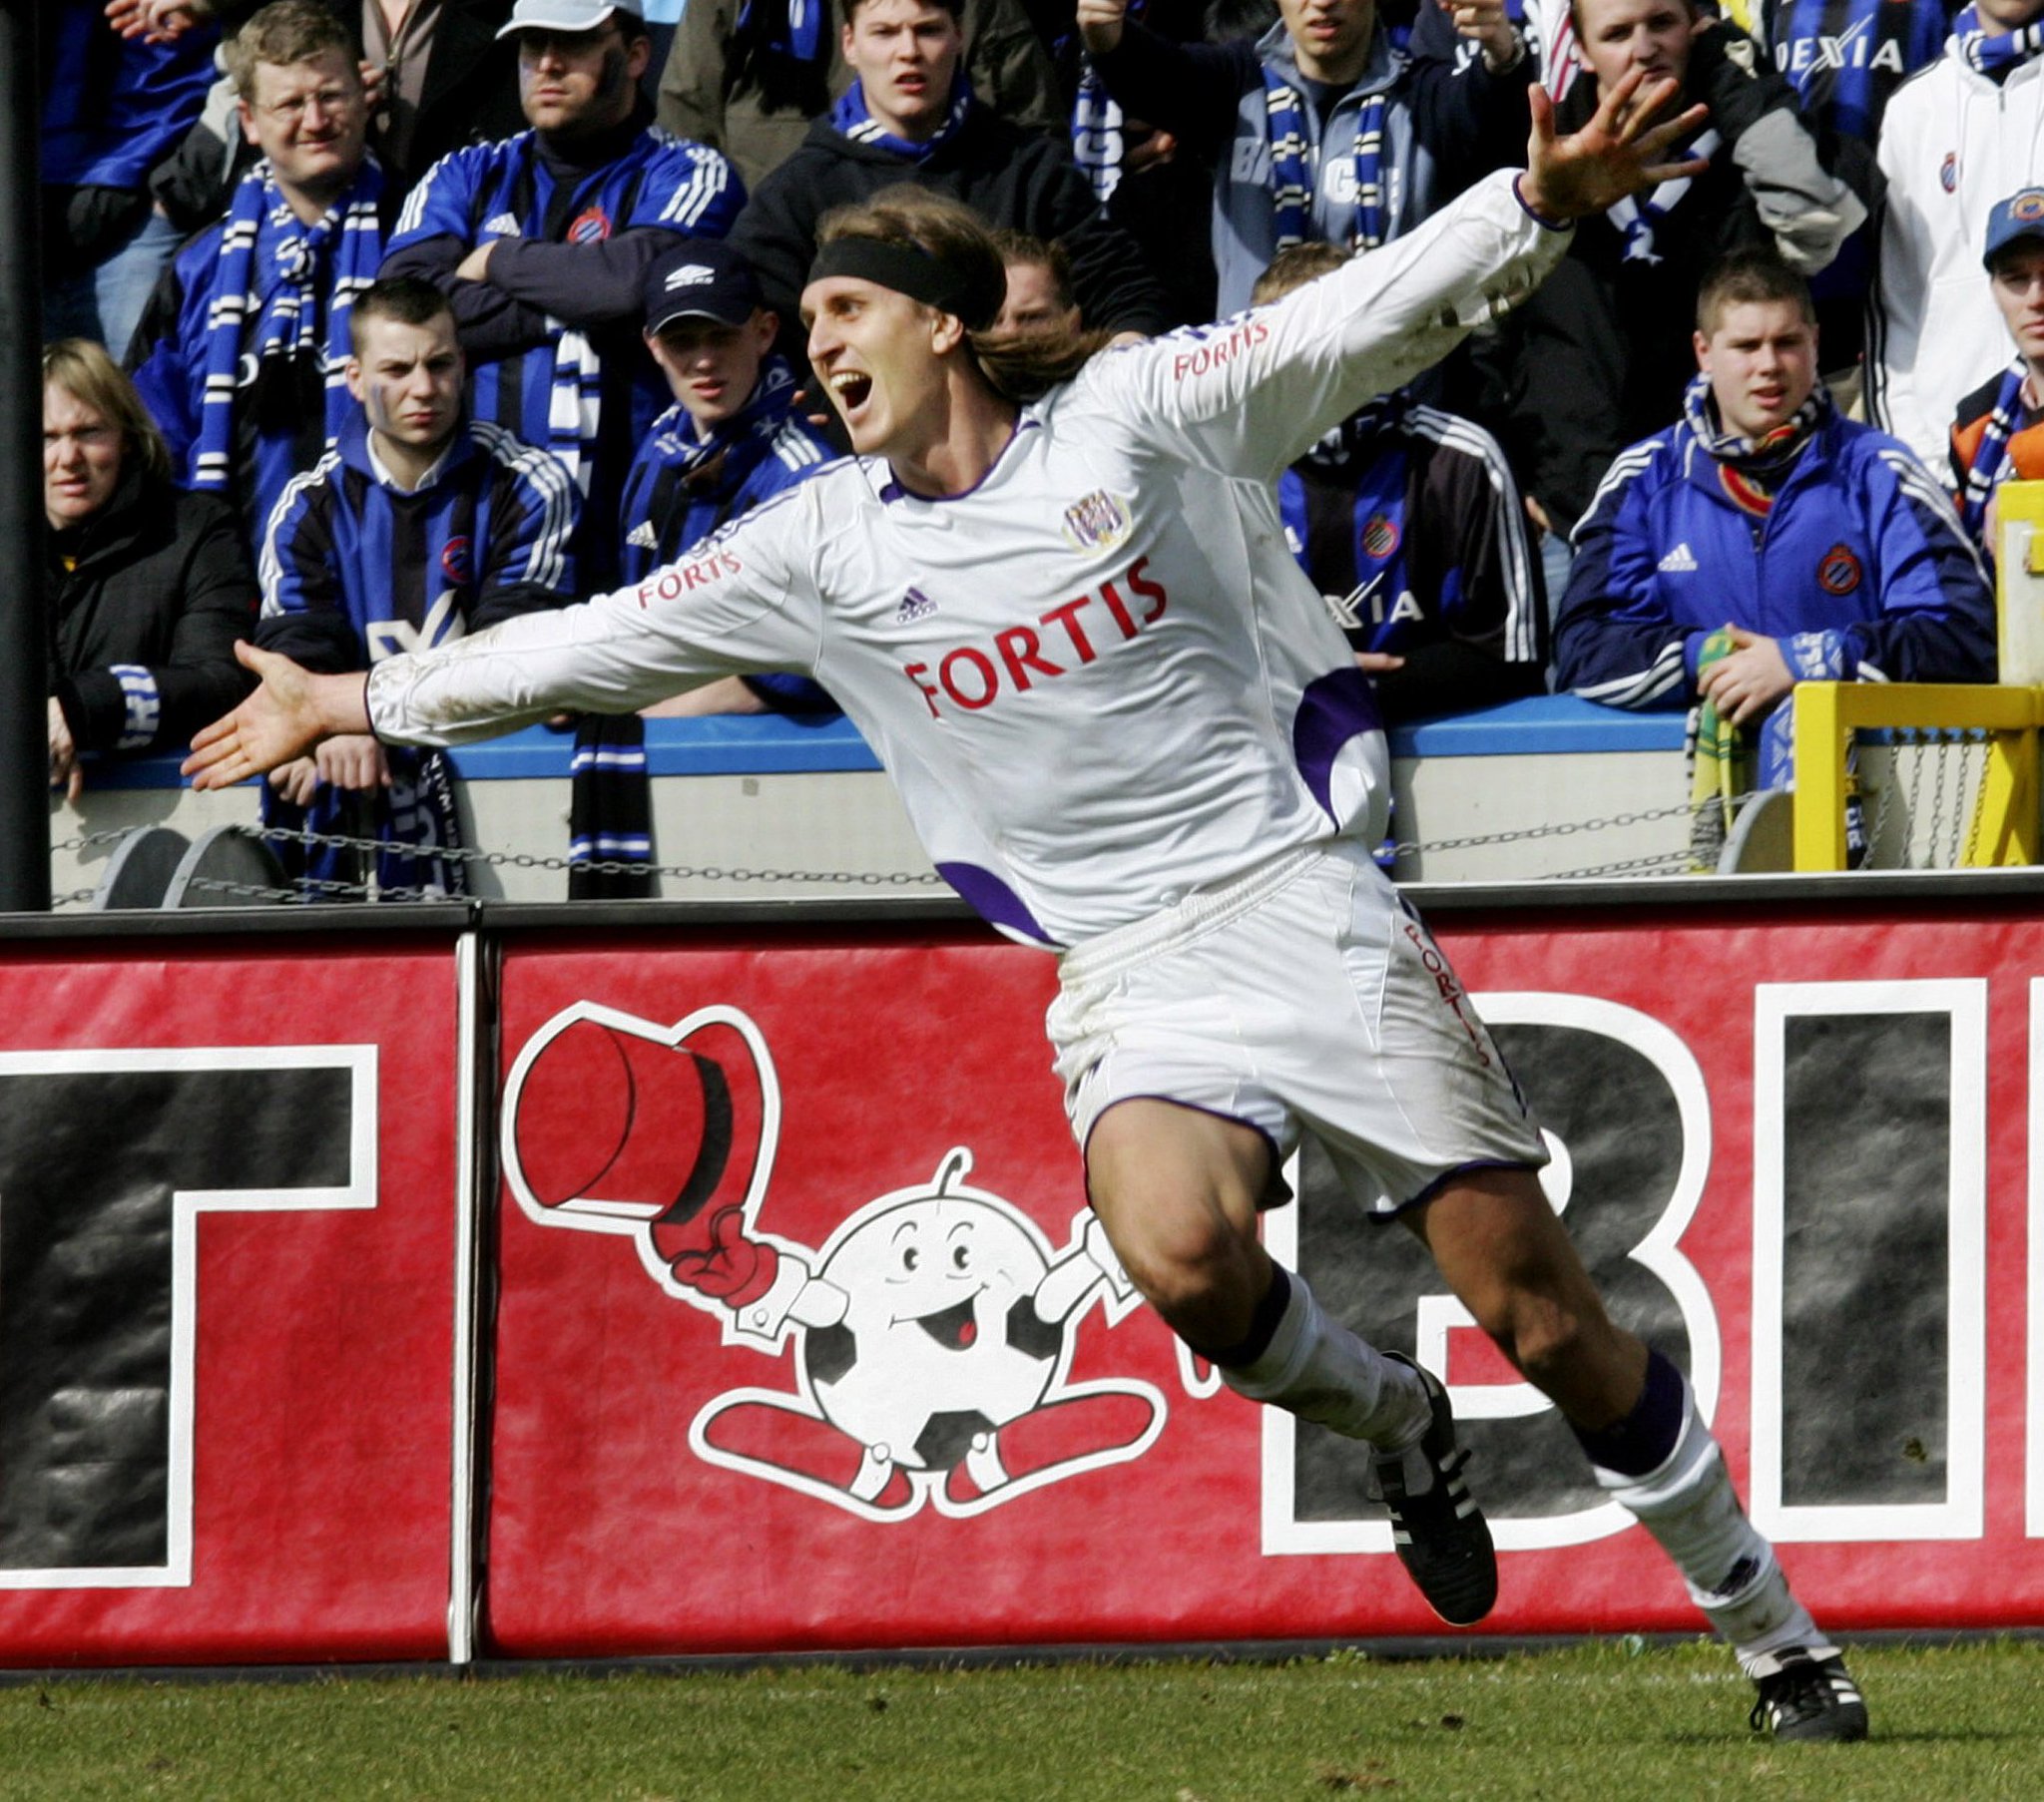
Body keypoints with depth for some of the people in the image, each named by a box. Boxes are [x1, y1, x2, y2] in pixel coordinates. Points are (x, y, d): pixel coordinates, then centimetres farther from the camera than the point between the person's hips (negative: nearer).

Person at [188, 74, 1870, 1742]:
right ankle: (1393, 1423, 2)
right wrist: (349, 703, 18)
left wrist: (1540, 205, -24)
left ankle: (1774, 1631, 11)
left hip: (1305, 898, -2)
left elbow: (1377, 311, -8)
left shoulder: (1136, 411, -1)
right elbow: (591, 645, 15)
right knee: (1179, 1249, -30)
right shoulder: (825, 548, 7)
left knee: (1541, 1309, -4)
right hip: (1130, 970, 2)